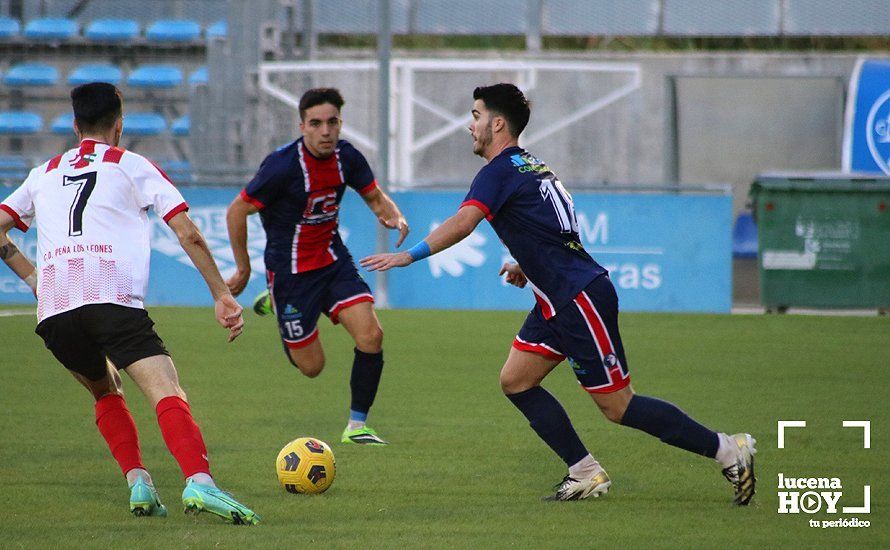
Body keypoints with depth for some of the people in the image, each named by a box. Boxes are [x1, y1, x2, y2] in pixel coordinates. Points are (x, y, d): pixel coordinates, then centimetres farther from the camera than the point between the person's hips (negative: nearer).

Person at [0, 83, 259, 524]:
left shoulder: (45, 173, 28)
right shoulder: (131, 165, 16)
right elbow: (188, 234, 8)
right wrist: (222, 295, 10)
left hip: (53, 312, 4)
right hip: (113, 301, -4)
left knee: (106, 392, 28)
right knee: (168, 394, -16)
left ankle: (137, 481, 8)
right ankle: (198, 482, -42)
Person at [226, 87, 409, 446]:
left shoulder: (345, 157, -6)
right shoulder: (283, 165, -23)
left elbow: (375, 197, 10)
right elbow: (236, 212, -14)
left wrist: (394, 215, -14)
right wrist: (243, 269, -7)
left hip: (333, 260, 5)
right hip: (290, 270, -5)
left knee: (370, 336, -15)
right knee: (311, 366, 3)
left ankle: (357, 425, 2)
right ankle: (276, 302, 35)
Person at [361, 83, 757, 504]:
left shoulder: (501, 171, -12)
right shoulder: (529, 167, 18)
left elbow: (462, 223, -27)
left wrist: (408, 256, -24)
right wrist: (527, 266, 18)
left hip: (581, 297, -10)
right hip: (558, 302, 10)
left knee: (617, 406, -6)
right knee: (515, 381, 7)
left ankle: (727, 450, -1)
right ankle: (586, 476, 6)